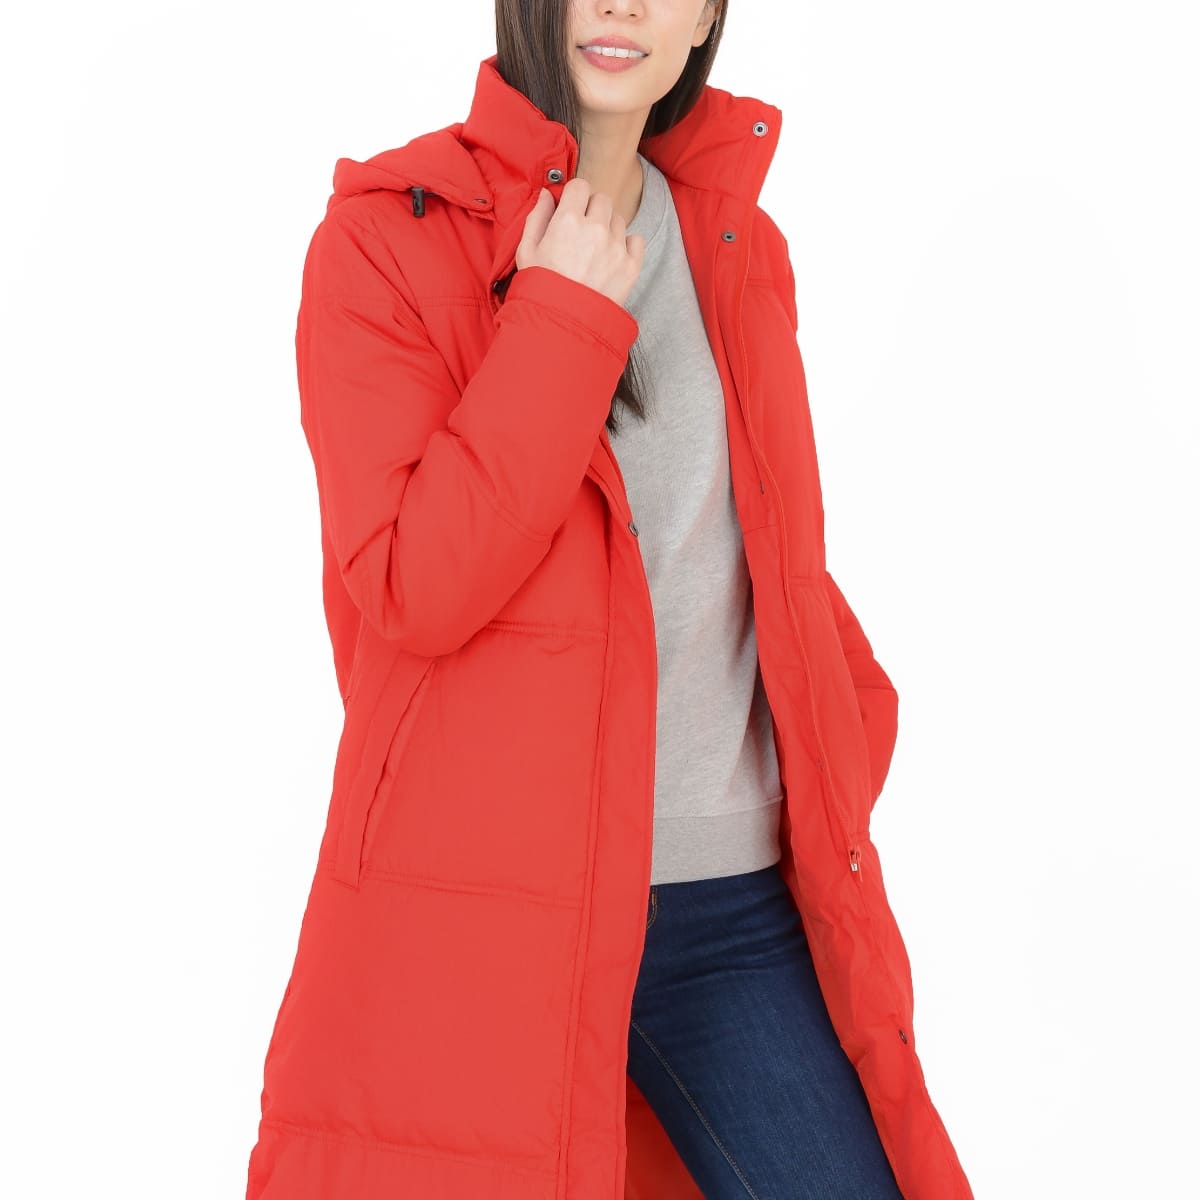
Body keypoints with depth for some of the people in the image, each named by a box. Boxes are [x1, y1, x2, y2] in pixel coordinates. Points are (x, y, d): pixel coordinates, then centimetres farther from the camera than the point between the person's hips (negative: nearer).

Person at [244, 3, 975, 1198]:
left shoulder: (739, 250, 11)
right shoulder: (386, 236, -4)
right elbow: (410, 586, -14)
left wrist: (847, 733, 5)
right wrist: (566, 320, -14)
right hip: (478, 907, -4)